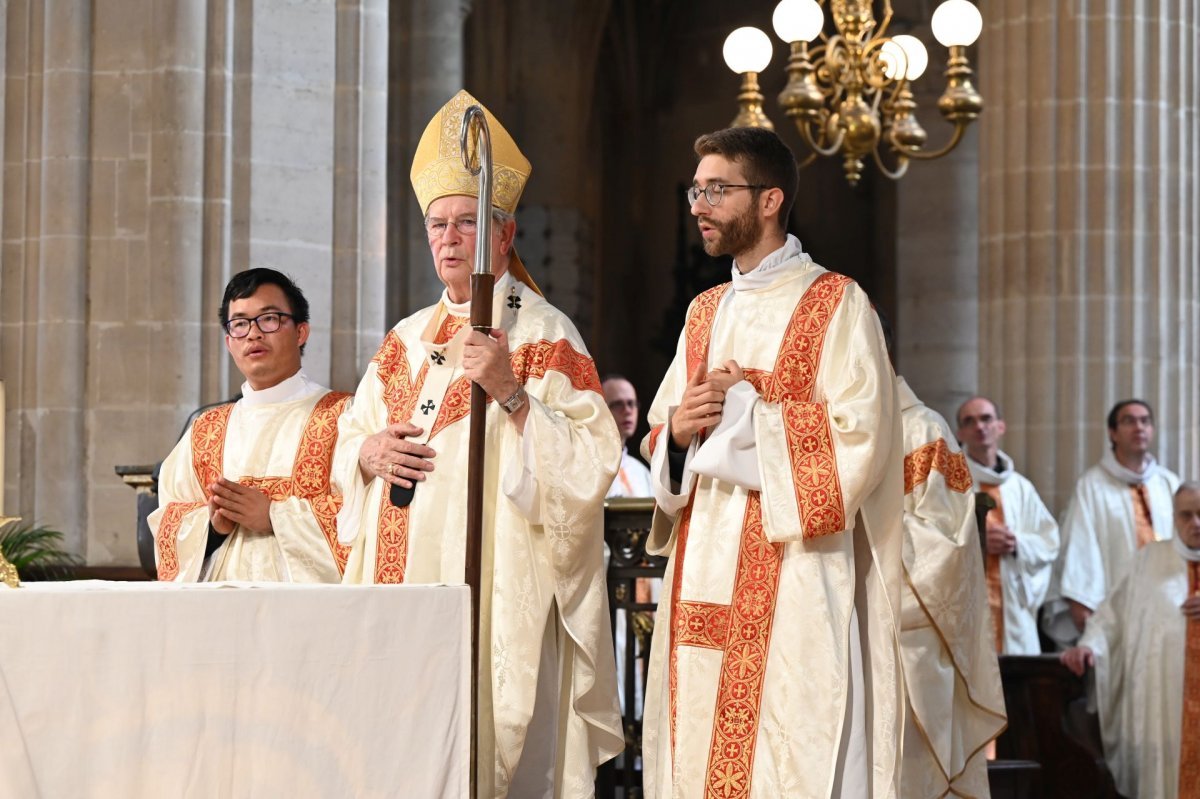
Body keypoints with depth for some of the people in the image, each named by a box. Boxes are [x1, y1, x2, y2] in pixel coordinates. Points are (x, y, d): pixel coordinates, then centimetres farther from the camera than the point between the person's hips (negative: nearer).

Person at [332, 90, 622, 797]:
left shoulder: (546, 335, -3)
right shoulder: (407, 340, 16)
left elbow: (589, 464, -12)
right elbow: (348, 448, 20)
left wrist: (509, 393, -22)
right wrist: (369, 453, -2)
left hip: (495, 589, -6)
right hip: (403, 584, 6)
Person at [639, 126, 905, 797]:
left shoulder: (836, 305, -3)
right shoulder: (705, 313, 18)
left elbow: (858, 438, -13)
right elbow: (658, 438, 20)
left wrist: (743, 409, -9)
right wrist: (678, 431, -3)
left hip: (793, 585, -6)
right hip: (703, 581, 7)